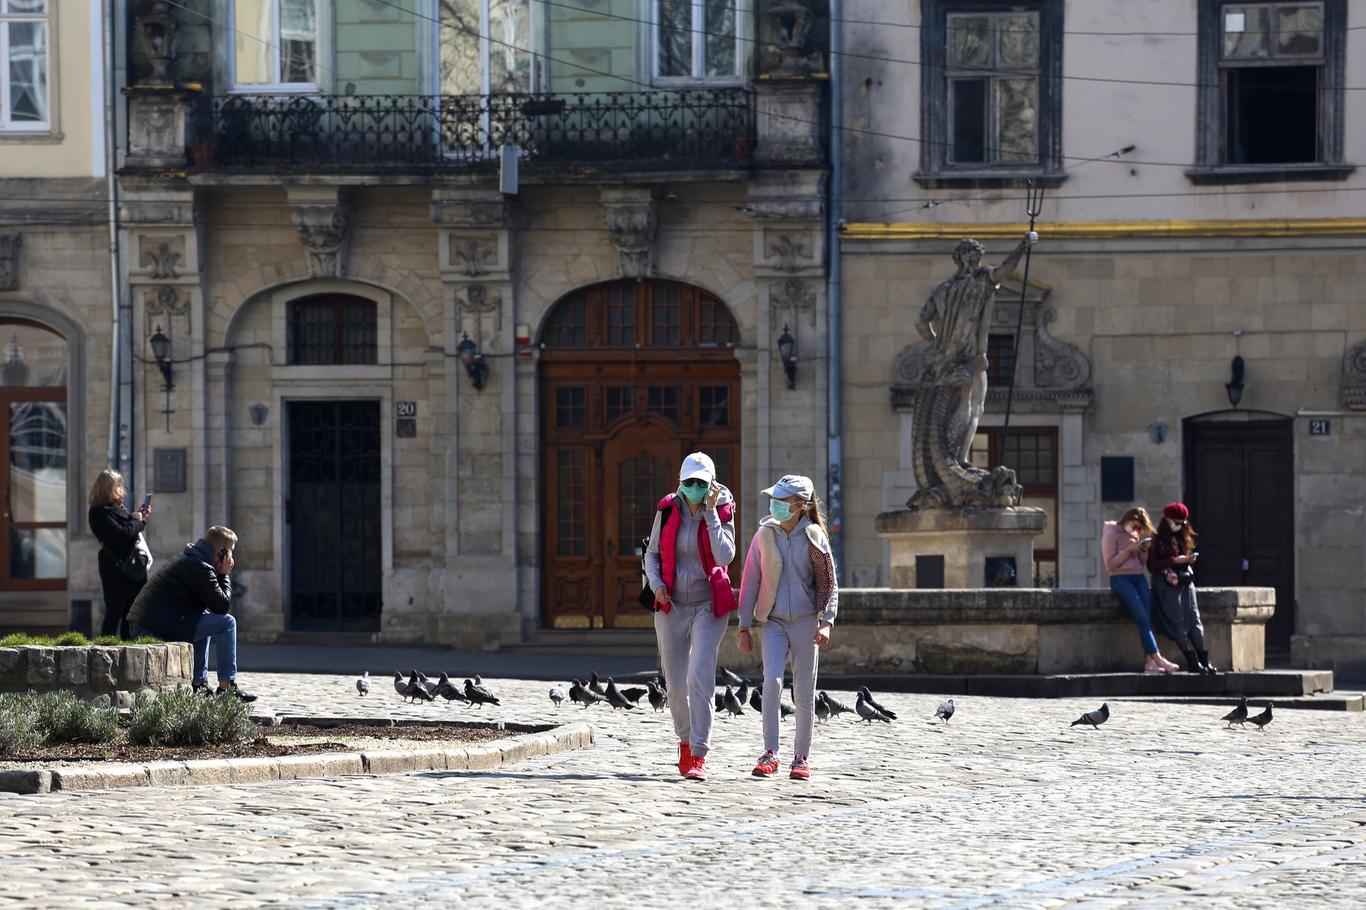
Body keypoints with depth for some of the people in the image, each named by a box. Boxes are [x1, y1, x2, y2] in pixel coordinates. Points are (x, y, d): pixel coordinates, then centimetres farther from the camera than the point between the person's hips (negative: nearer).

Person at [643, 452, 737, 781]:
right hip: (671, 606, 3)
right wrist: (656, 584, -8)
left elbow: (724, 557, -19)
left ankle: (698, 755, -17)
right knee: (675, 682, 8)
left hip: (708, 606, -3)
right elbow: (652, 553, 10)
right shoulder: (667, 510, 1)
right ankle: (685, 741, 33)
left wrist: (710, 513, -18)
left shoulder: (722, 512, -5)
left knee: (700, 677, -16)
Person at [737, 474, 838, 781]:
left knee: (804, 692, 4)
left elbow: (829, 583, 1)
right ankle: (770, 754, -17)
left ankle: (801, 758, 15)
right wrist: (744, 626, 3)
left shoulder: (814, 537, 0)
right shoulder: (764, 535, 3)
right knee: (772, 681, -19)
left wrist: (826, 622, -12)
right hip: (773, 622, 0)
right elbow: (750, 582, 6)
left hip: (805, 622, 0)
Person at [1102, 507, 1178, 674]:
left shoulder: (1135, 535, 21)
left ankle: (1149, 661, -23)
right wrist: (1129, 550, -11)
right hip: (1120, 578, -6)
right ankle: (1157, 658, -24)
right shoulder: (1111, 534, 2)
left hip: (1139, 577, 6)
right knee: (1142, 617, -20)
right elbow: (1110, 565, -6)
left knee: (1146, 616, -15)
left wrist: (1143, 549, 4)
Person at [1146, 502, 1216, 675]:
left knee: (1194, 619, -5)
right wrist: (1174, 560, -15)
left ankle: (1204, 661, -9)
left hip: (1185, 581, 6)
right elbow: (1152, 565, -9)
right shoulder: (1158, 540, -2)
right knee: (1177, 623, -11)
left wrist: (1190, 560, 1)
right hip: (1167, 583, -6)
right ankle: (1192, 661, -13)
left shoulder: (1185, 537, 17)